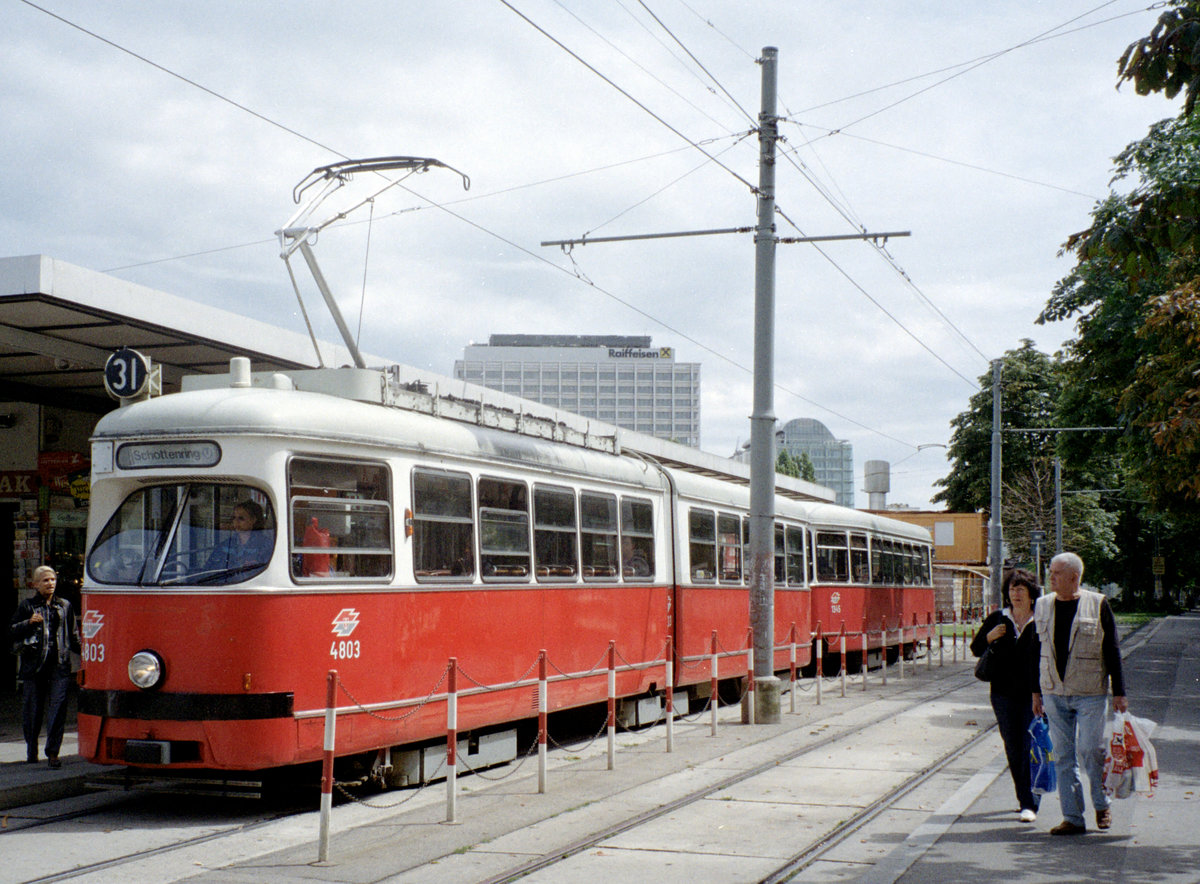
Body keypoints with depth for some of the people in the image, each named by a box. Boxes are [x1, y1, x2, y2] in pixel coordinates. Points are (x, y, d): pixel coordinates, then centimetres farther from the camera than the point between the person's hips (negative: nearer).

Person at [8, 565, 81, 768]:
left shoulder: (65, 606, 15)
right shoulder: (27, 606, 8)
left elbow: (73, 636, 19)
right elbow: (12, 634, 5)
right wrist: (29, 622, -11)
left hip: (59, 664, 1)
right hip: (34, 664, -1)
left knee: (58, 707, -11)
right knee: (32, 709, 6)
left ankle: (53, 752, -10)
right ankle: (31, 751, 24)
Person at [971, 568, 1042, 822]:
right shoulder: (997, 619, 5)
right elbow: (975, 649, 12)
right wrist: (989, 637, -8)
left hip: (1033, 694, -3)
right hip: (1004, 694, 3)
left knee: (1031, 747, -8)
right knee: (1012, 748, 7)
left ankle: (1029, 804, -5)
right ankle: (1024, 797, 23)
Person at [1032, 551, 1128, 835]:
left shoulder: (1097, 605, -4)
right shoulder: (1042, 606, 7)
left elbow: (1112, 651, -2)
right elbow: (1037, 650, 14)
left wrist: (1118, 693, -3)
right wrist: (1036, 692, 12)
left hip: (1090, 694, -4)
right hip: (1054, 693, 4)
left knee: (1090, 751, -5)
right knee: (1063, 756, 4)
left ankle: (1102, 804, 20)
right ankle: (1072, 818, 11)